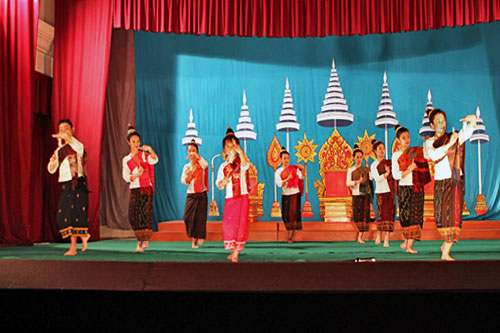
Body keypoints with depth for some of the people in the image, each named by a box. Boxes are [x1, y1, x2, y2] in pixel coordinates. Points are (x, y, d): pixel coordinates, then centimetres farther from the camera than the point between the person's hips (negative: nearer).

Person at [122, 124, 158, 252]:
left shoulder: (145, 155, 6)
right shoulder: (126, 159, 11)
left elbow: (154, 160, -16)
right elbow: (125, 176, 3)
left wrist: (151, 150, -35)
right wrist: (136, 175, -16)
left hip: (146, 188, -2)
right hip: (134, 189, 2)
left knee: (145, 213, -7)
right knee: (133, 215, -3)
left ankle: (143, 242, 3)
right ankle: (141, 240, 11)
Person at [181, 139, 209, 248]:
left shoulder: (201, 164, 1)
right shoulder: (186, 166, 12)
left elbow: (206, 164, -25)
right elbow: (183, 181, 3)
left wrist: (196, 156, -37)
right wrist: (188, 175, -17)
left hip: (201, 195, -3)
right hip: (190, 195, 3)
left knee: (200, 218, -5)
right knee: (188, 217, -5)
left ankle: (198, 238, 12)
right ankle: (193, 238, 12)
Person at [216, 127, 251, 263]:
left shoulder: (241, 163, -1)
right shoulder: (223, 167, 10)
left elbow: (245, 163, -29)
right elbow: (219, 186, 10)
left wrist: (239, 149, -45)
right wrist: (224, 181, -14)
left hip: (242, 198, -3)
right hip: (229, 199, 4)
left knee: (240, 225, -5)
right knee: (228, 225, 1)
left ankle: (235, 254, 1)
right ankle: (233, 251, 21)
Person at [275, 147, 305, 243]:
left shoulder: (294, 168, 1)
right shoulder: (278, 172, 4)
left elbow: (301, 177, -9)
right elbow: (279, 184, -8)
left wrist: (302, 170, -28)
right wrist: (287, 179, -24)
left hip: (295, 194, -2)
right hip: (285, 195, 2)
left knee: (293, 214, -10)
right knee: (286, 215, 3)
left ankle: (291, 237, -6)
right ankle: (290, 234, 20)